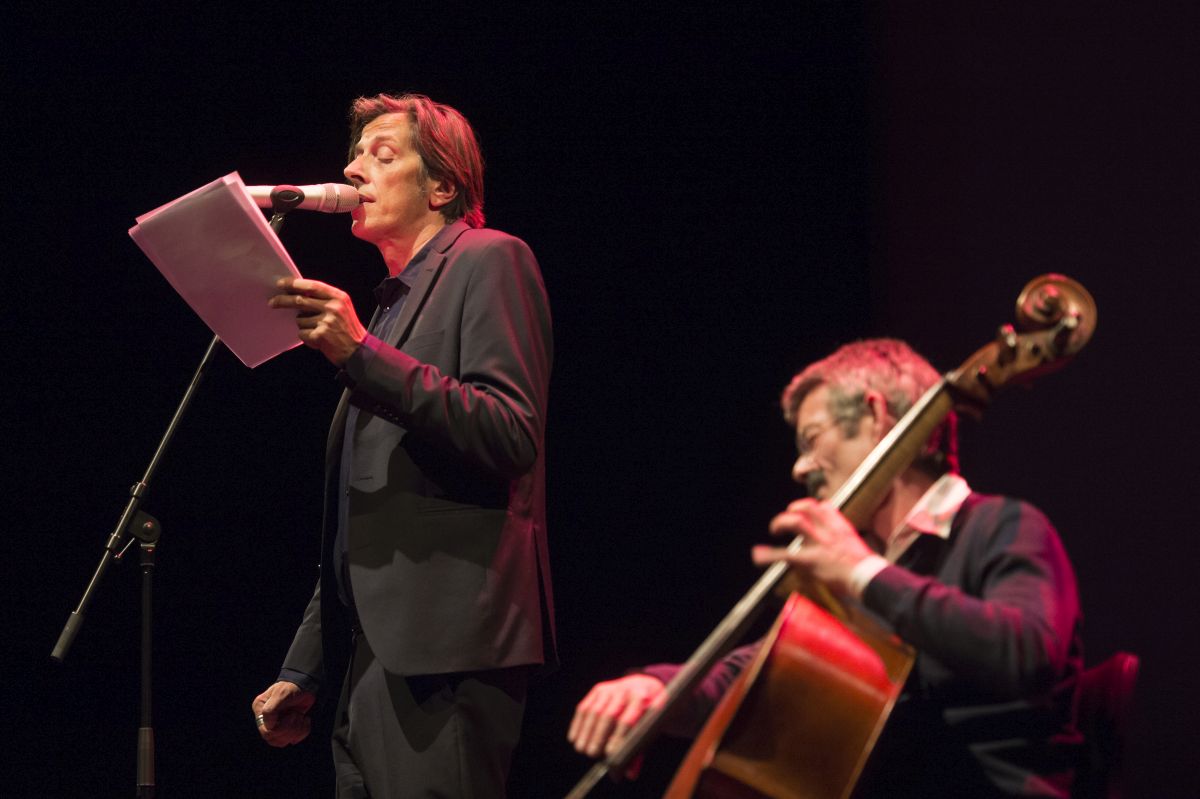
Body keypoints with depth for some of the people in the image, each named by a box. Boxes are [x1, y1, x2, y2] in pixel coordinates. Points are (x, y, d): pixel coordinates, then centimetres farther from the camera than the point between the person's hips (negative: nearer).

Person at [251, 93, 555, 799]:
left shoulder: (489, 263, 0)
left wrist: (362, 354, -20)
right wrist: (304, 669, 23)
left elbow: (511, 438, -16)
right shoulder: (394, 300, 26)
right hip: (374, 661, 9)